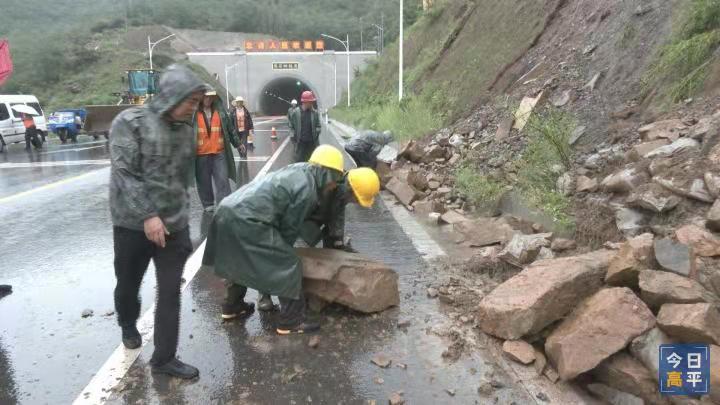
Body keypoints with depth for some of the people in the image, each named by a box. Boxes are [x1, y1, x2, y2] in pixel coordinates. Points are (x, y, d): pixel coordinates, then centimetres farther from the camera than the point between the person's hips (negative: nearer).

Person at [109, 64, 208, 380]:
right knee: (128, 284, 17)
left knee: (171, 292, 3)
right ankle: (128, 325, 49)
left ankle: (164, 358, 16)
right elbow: (124, 174, -17)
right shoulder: (130, 122, -11)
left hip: (174, 225, 4)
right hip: (133, 224, -3)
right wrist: (147, 215, -23)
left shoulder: (187, 130, 5)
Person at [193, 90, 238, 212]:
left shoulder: (220, 110, 5)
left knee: (223, 180, -2)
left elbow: (230, 128, 13)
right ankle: (208, 204, 23)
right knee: (204, 181, 8)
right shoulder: (194, 112, -5)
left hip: (219, 152, 2)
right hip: (201, 153, -2)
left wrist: (237, 143, 18)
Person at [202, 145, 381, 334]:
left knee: (239, 262, 30)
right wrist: (283, 249, 13)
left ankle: (232, 306, 46)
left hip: (228, 209, 10)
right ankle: (291, 322, 7)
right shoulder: (306, 191, -13)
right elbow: (289, 228, -3)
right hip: (246, 220, -10)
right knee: (288, 266, -1)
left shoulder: (302, 170, 14)